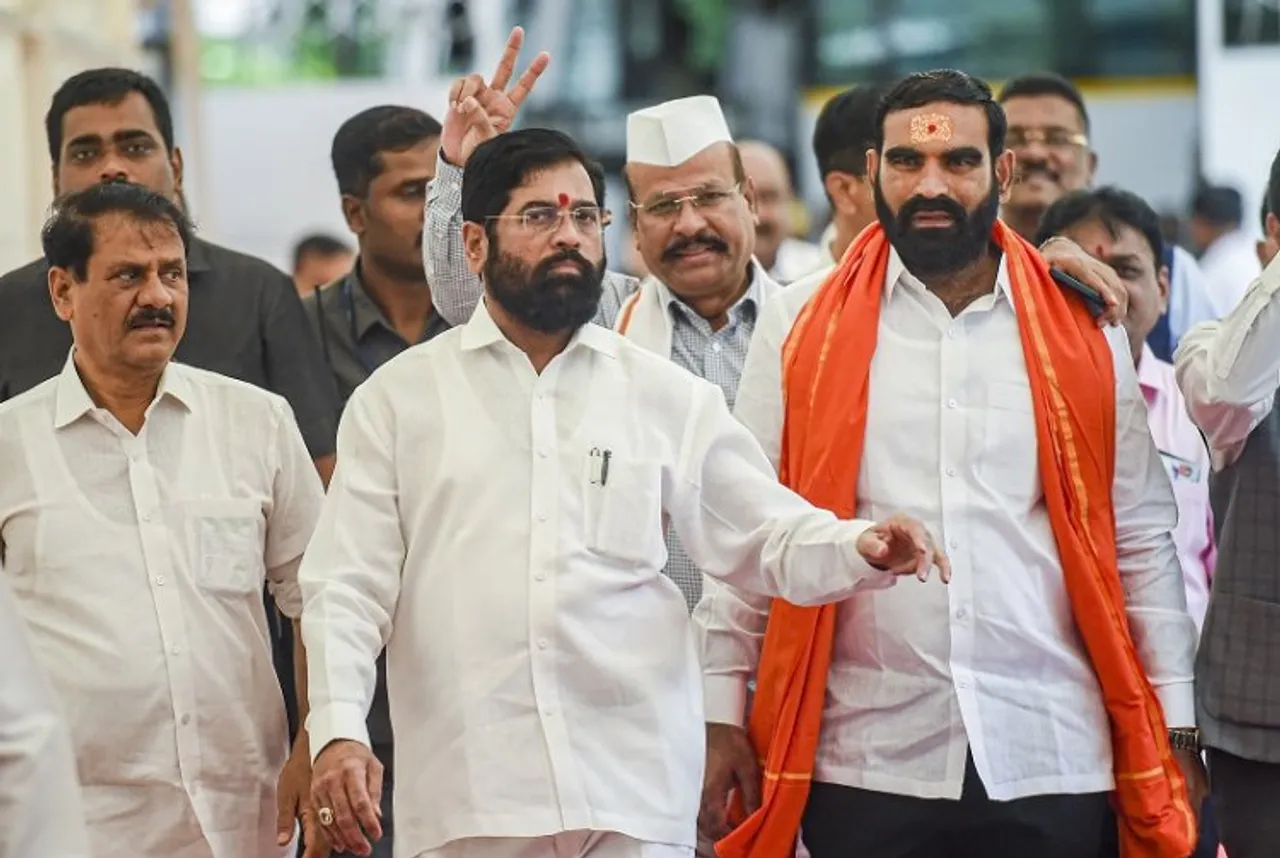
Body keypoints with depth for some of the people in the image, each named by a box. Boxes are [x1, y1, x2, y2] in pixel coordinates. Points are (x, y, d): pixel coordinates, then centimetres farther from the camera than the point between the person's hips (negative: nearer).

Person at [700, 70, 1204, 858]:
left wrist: (1176, 728, 5)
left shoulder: (1082, 332, 6)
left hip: (1052, 763, 1)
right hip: (864, 768, -1)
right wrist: (723, 713, 0)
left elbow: (1140, 541, 8)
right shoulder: (802, 331, 3)